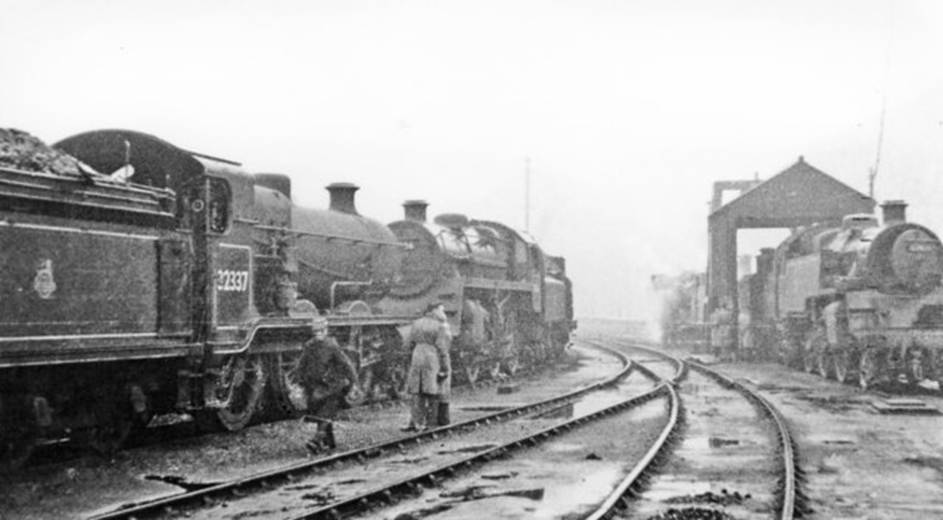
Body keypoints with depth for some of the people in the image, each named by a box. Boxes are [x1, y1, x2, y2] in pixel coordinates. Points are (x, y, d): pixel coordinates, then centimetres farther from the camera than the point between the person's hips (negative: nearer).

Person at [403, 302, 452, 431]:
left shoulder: (417, 324, 7)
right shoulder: (441, 326, -9)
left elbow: (409, 344, 6)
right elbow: (442, 348, -13)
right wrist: (445, 369, -11)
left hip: (418, 359, 5)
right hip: (435, 362, -5)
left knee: (418, 393, 9)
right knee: (434, 393, 2)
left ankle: (416, 423, 6)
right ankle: (431, 423, 2)